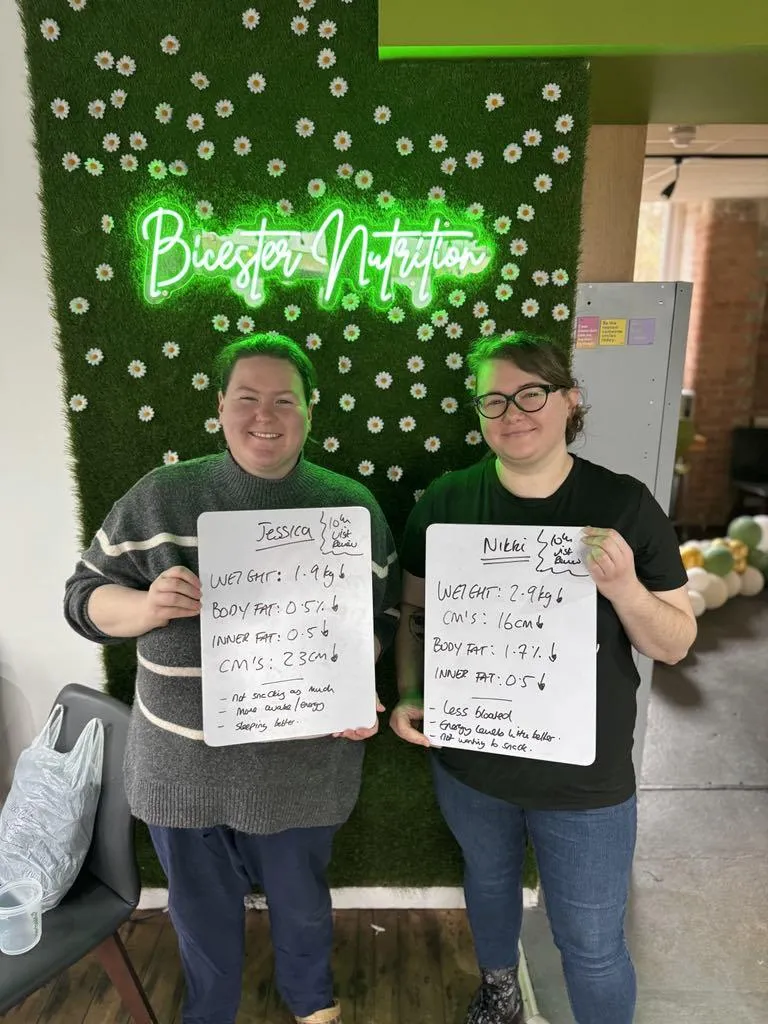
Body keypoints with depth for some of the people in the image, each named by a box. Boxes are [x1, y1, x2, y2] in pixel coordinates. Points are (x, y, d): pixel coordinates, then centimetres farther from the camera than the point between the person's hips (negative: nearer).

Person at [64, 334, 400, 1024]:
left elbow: (383, 615, 1)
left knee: (301, 902, 24)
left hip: (301, 764, 0)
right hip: (182, 763, 1)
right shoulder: (159, 497, -6)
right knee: (201, 911, 24)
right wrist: (147, 607, -21)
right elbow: (84, 596, 0)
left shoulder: (354, 507, -4)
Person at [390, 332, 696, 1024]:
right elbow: (414, 615, 2)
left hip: (584, 778, -2)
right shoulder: (444, 503, -9)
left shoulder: (625, 506, -13)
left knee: (592, 946, 15)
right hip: (466, 763, 3)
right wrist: (409, 697, -11)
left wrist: (624, 587, -26)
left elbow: (675, 644, -7)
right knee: (488, 879, 29)